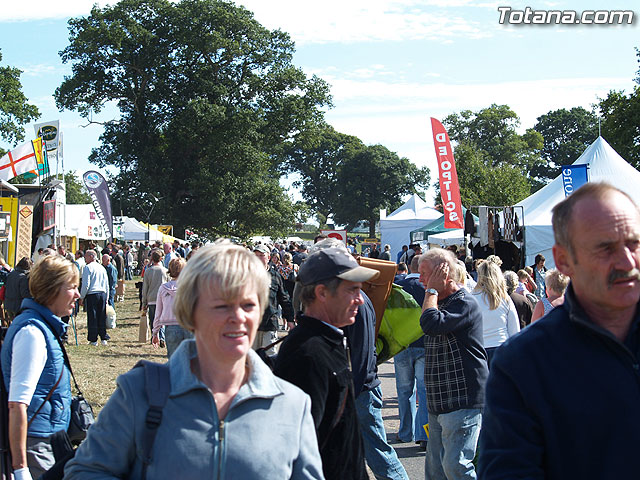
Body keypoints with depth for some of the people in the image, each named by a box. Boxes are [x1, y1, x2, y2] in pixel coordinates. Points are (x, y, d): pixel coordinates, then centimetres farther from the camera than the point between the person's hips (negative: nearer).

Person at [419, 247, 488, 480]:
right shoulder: (439, 304, 18)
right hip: (439, 405, 10)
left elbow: (431, 324, -28)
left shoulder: (465, 304, -13)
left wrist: (432, 290, -15)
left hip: (463, 402, -10)